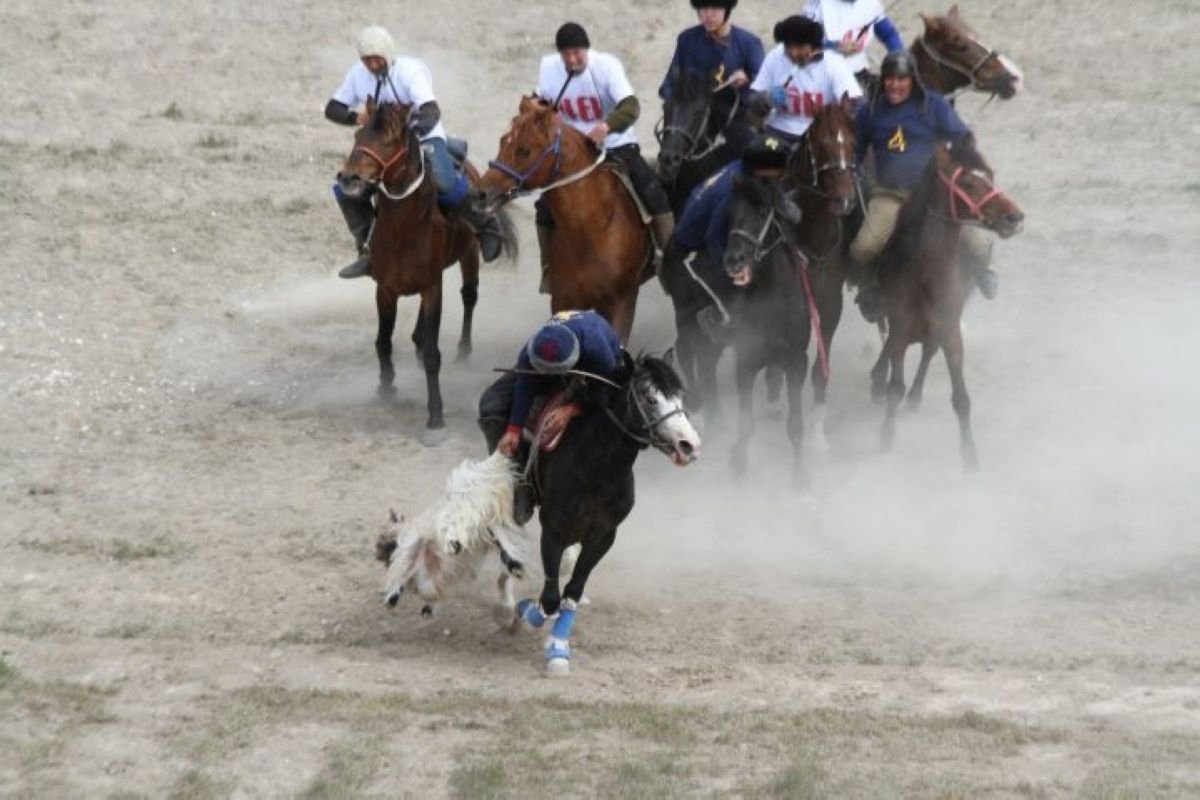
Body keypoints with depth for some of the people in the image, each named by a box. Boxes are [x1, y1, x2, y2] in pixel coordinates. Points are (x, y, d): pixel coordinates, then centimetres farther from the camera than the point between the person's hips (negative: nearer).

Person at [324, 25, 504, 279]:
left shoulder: (410, 71, -19)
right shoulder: (358, 75, -3)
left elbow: (432, 111, -32)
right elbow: (332, 109, 3)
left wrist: (417, 127, -55)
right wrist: (355, 117, -20)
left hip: (425, 138, -6)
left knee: (446, 184, -33)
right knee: (347, 189, -11)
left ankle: (486, 228, -8)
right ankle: (367, 250, 2)